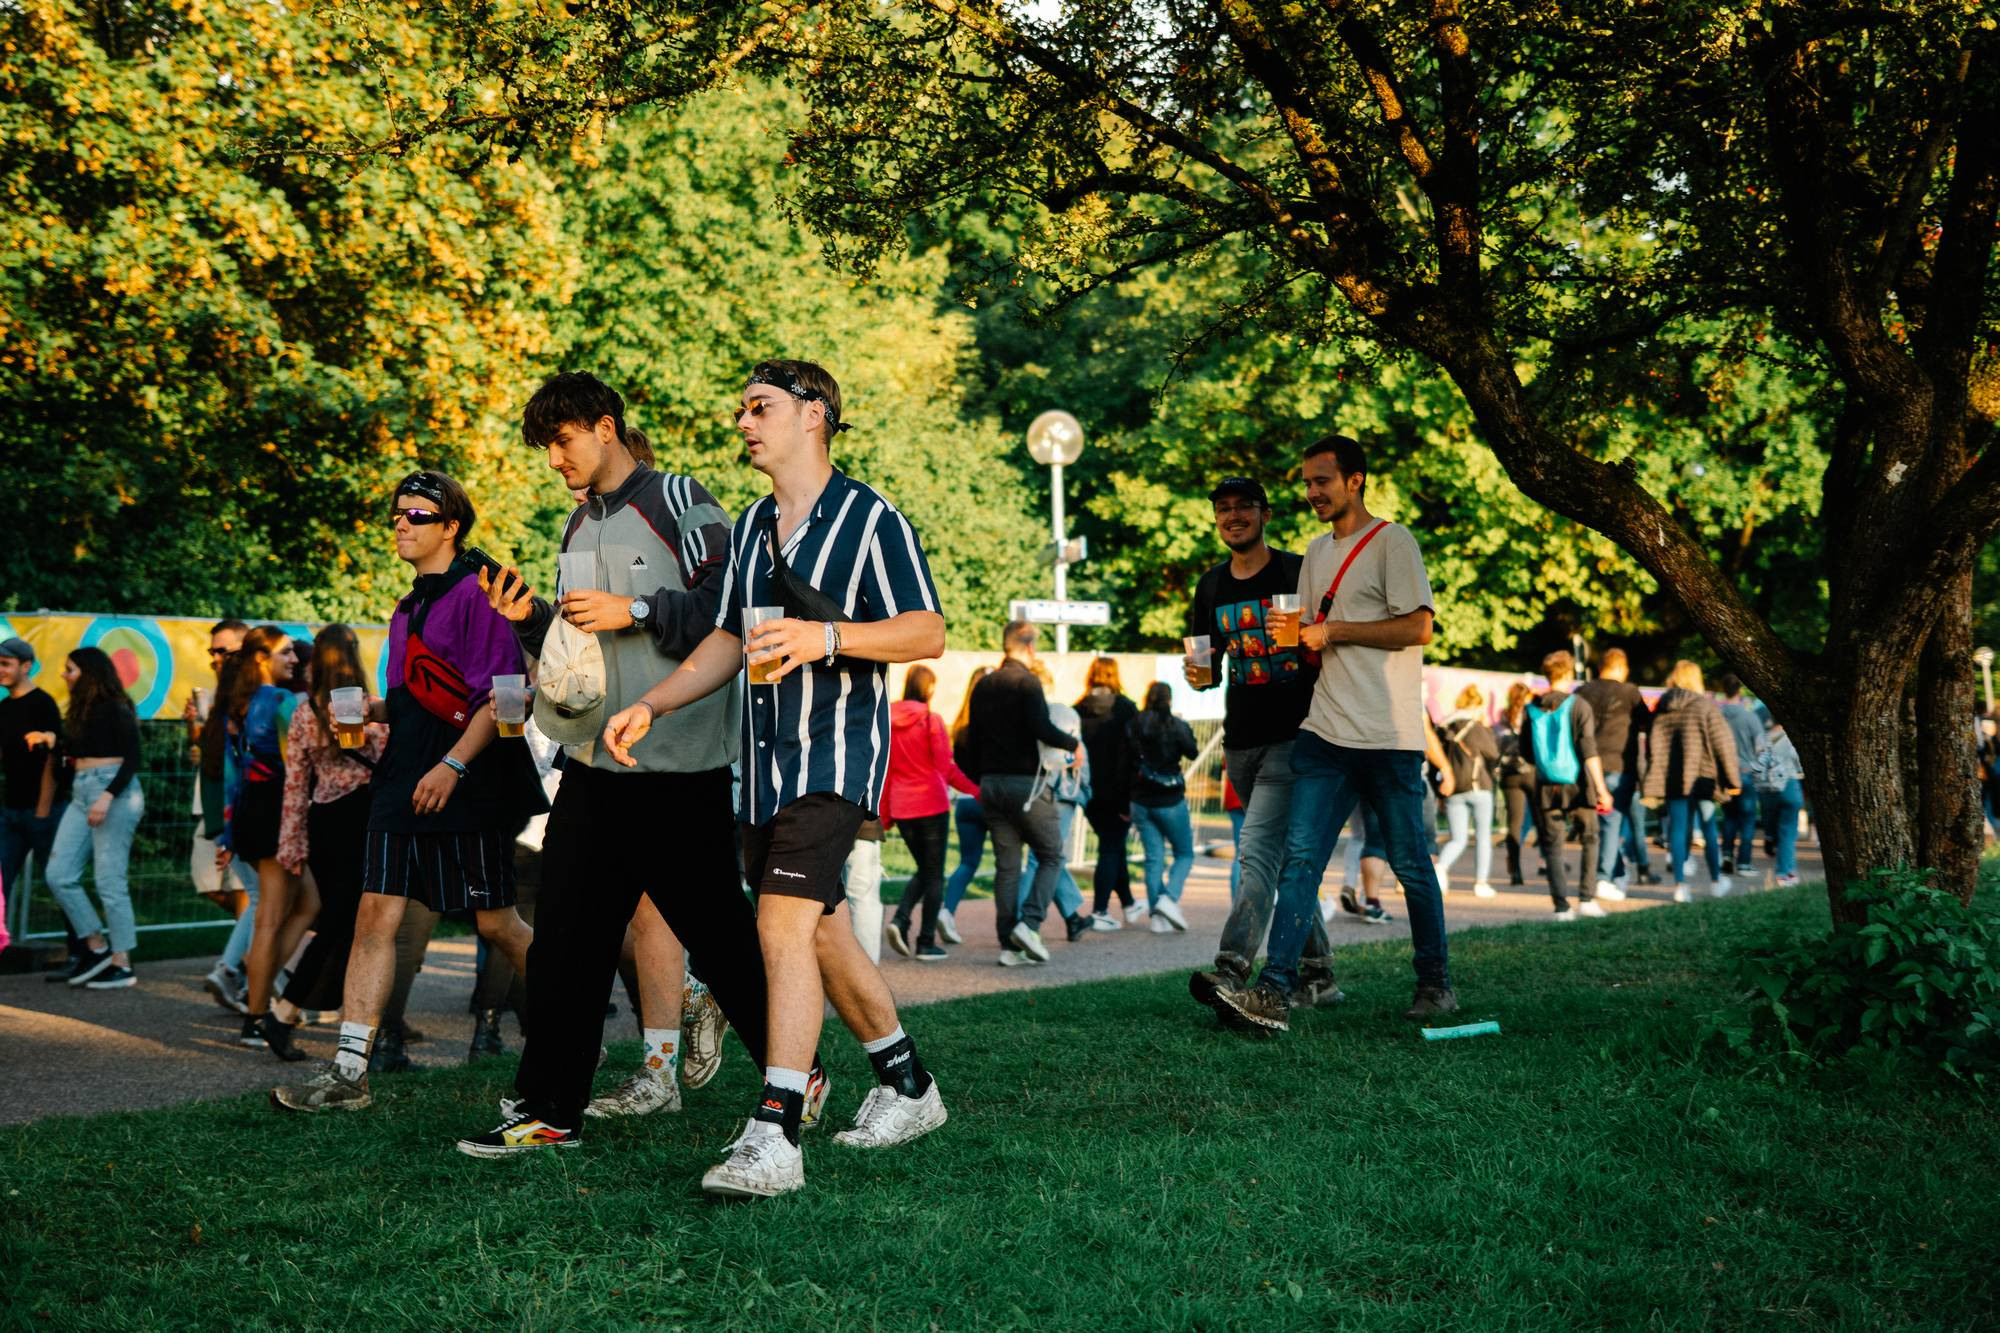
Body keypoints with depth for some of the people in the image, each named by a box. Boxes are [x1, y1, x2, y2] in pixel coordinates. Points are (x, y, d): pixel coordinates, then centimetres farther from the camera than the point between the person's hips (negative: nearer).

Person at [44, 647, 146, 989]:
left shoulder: (115, 709, -6)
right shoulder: (80, 711, 17)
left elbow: (132, 759, -12)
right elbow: (79, 755, 17)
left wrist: (108, 796, -21)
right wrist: (54, 741, 11)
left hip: (115, 793, -8)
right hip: (81, 794, 8)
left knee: (110, 882, -7)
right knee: (59, 875, 2)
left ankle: (122, 963, 0)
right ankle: (96, 947, 11)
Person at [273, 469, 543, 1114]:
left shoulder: (475, 594, -9)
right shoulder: (409, 607, 18)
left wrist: (453, 764, -22)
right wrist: (373, 711, 10)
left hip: (469, 790, -8)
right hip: (405, 784, 8)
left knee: (497, 923, 1)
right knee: (375, 915, -1)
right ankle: (348, 1072, -1)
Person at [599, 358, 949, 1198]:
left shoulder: (870, 519, -7)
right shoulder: (749, 527, 17)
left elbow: (928, 633, -10)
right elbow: (727, 640, 21)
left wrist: (826, 637, -23)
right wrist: (650, 706, 8)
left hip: (837, 749, -8)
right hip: (765, 760, 8)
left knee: (784, 923, -20)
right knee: (821, 935, 14)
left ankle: (774, 1140, -21)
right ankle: (908, 1088, 31)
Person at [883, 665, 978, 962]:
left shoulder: (889, 722, 5)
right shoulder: (932, 720, -10)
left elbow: (884, 770, 9)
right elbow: (946, 768, -11)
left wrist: (884, 812, 16)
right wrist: (978, 790, -1)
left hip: (901, 808, 5)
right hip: (931, 804, -5)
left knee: (923, 868, 19)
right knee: (934, 874, 6)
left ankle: (900, 920, -3)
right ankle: (926, 943, 5)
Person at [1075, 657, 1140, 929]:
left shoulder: (1078, 710, 2)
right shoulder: (1124, 708, -9)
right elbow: (1132, 754, -13)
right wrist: (1129, 798, -11)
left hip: (1089, 792, 5)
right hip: (1116, 791, -5)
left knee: (1113, 845, 18)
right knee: (1112, 848, 2)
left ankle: (1128, 904, 31)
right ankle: (1099, 912, -2)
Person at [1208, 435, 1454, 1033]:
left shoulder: (1391, 540, -3)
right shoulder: (1317, 552, 19)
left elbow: (1417, 627, -11)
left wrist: (1332, 632, -10)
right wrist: (1292, 638, 6)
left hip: (1389, 735, -6)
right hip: (1325, 732, 6)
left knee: (1411, 864, 5)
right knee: (1300, 858, -7)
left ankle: (1436, 983, 22)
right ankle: (1274, 993, -14)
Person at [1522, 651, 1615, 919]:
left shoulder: (1533, 710, 3)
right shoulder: (1578, 706, -7)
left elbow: (1526, 751, 11)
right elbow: (1589, 751, -12)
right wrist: (1601, 788, -11)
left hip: (1547, 789, 2)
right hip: (1578, 786, -2)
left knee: (1552, 847, 5)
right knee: (1589, 842, 14)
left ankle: (1562, 905, -4)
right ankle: (1587, 898, 6)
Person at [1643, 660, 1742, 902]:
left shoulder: (1661, 708, 6)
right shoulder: (1705, 705, -6)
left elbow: (1655, 746, 5)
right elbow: (1722, 742, -5)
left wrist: (1653, 785, 6)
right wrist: (1732, 779, 1)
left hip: (1672, 779, 3)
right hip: (1702, 775, -3)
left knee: (1678, 829, 4)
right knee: (1709, 828, 11)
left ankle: (1680, 886, 0)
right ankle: (1716, 881, 22)